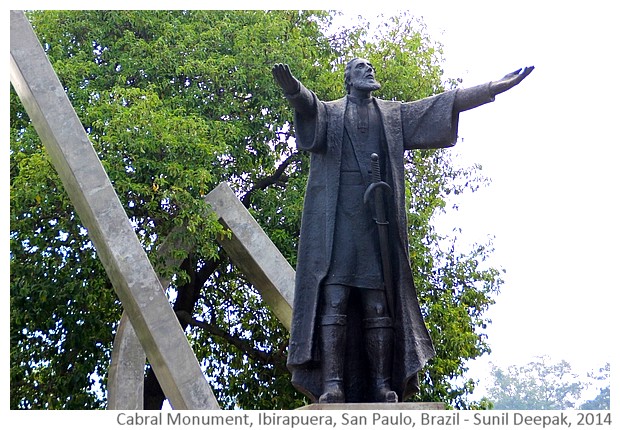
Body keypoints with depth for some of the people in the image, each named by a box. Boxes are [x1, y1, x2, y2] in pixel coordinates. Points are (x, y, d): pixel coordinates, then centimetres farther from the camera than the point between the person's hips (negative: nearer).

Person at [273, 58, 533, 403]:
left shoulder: (394, 114, 24)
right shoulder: (327, 111, 16)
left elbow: (445, 104, 15)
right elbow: (305, 103, -8)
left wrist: (495, 87, 6)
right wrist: (291, 87, -33)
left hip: (377, 216, 3)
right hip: (335, 216, -2)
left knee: (379, 303, -4)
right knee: (334, 298, -12)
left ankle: (384, 386, -8)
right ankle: (332, 384, -19)